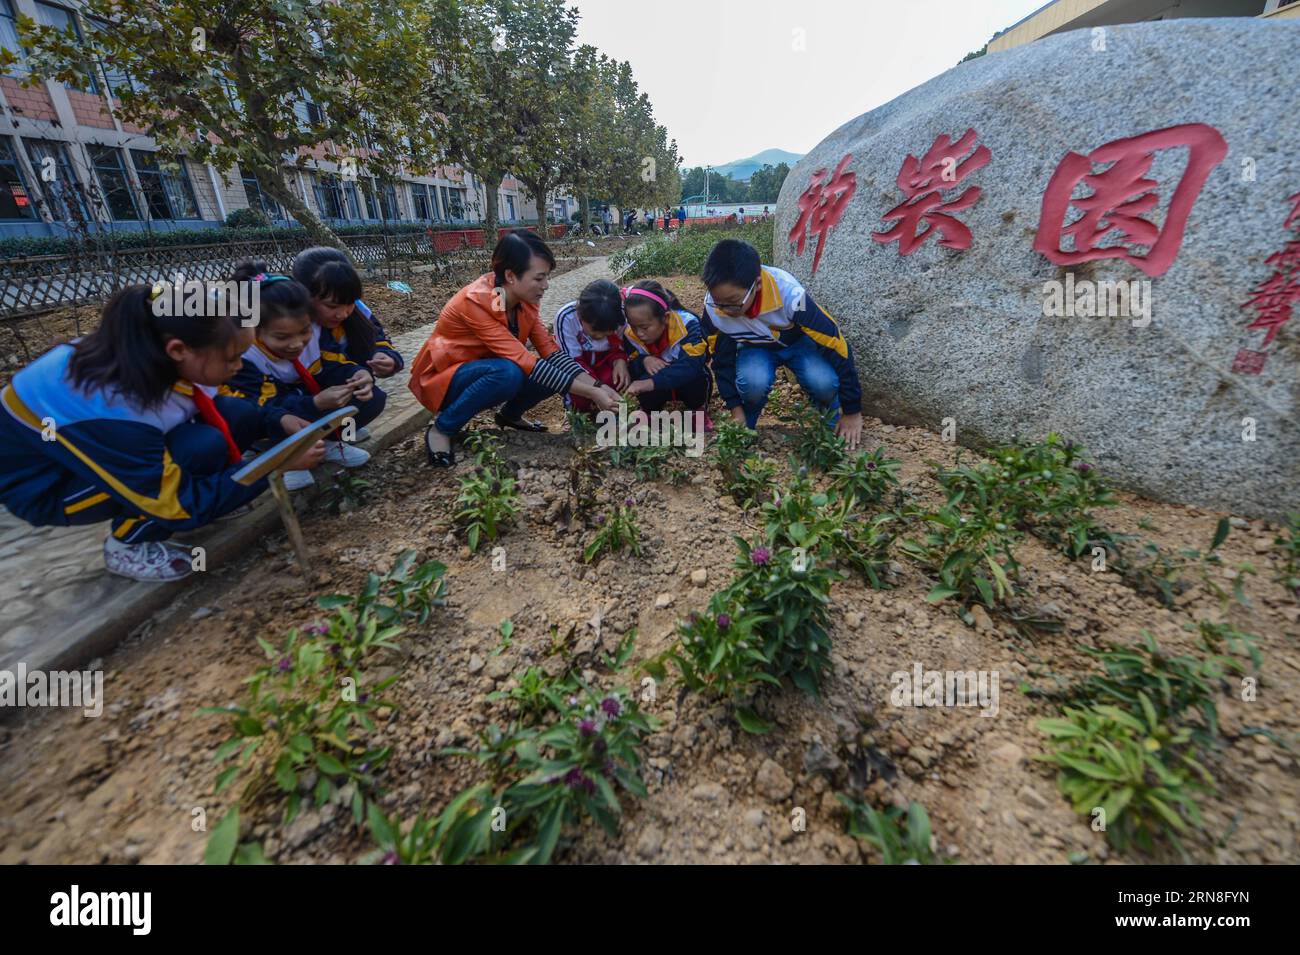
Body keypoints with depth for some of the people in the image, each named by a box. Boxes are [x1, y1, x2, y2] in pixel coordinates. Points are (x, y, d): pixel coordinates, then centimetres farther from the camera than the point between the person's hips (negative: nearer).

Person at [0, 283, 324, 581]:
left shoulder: (150, 356, -20)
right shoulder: (112, 408, -38)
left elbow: (210, 406, 1)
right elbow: (178, 508, -29)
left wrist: (279, 421, -16)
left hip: (109, 446, 6)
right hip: (45, 483, -6)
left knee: (241, 415, -14)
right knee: (203, 447, -31)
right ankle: (127, 546, -7)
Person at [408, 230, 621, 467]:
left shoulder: (524, 299, -9)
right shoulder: (476, 301, -31)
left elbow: (550, 351, -12)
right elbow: (524, 361, -36)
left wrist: (597, 385, -25)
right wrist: (591, 394, -36)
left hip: (487, 373, 6)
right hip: (441, 379, -6)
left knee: (552, 374, -17)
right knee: (508, 373, -37)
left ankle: (509, 414, 12)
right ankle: (441, 429, -14)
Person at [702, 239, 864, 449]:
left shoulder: (790, 294, -37)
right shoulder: (713, 307, -28)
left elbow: (835, 344, -28)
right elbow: (722, 359, -10)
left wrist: (852, 412, -21)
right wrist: (736, 411, -13)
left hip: (799, 340, -1)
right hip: (755, 347, 1)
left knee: (823, 382, -32)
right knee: (753, 382, -34)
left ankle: (833, 428, 1)